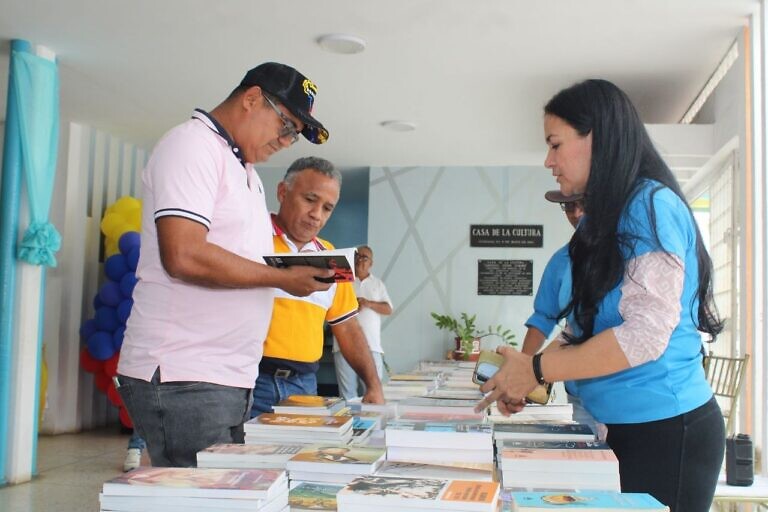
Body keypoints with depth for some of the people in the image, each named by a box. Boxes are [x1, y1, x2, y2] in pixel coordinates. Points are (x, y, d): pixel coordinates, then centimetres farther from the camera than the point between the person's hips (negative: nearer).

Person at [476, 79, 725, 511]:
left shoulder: (651, 206, -14)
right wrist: (521, 378, 2)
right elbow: (585, 330, 14)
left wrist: (537, 369, -15)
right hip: (624, 427, 8)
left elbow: (644, 334, -22)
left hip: (665, 430, -8)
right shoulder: (605, 219, 12)